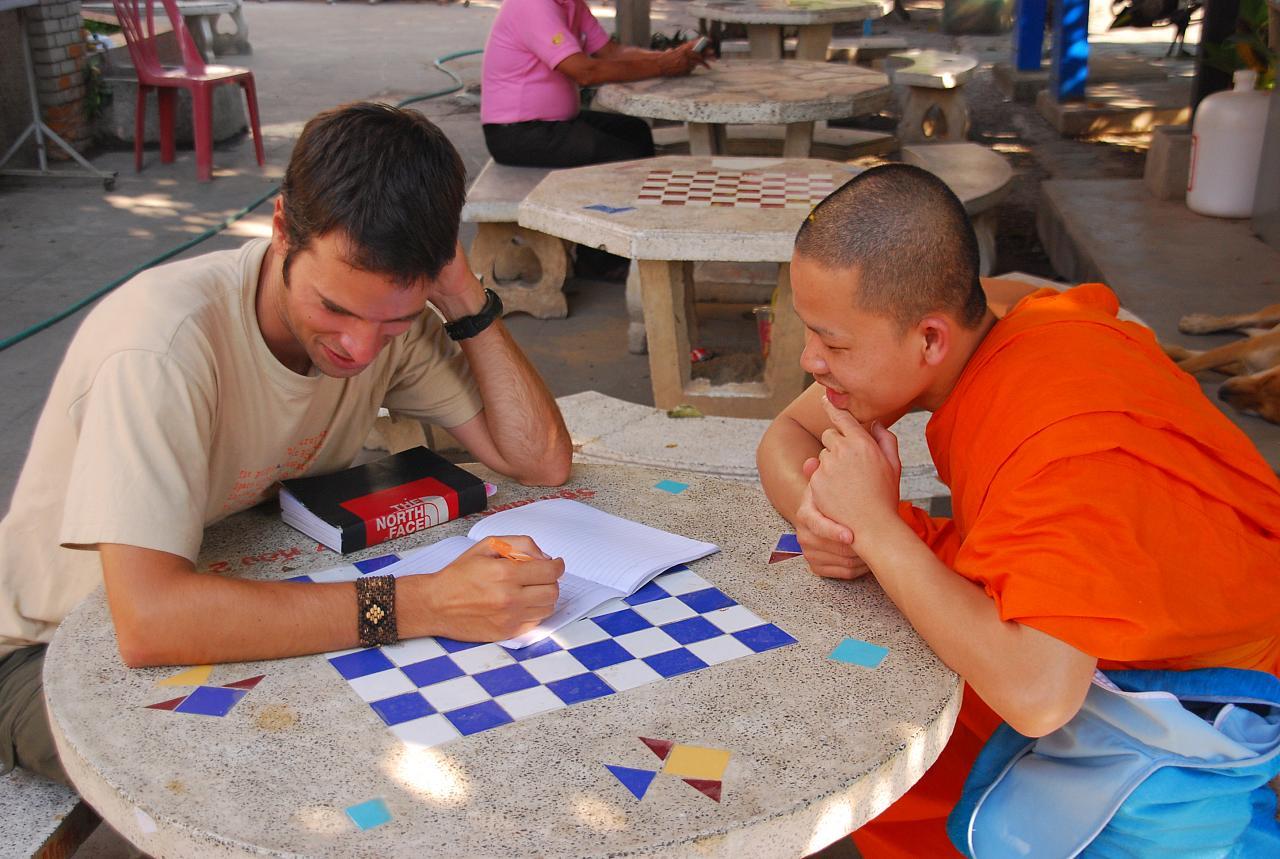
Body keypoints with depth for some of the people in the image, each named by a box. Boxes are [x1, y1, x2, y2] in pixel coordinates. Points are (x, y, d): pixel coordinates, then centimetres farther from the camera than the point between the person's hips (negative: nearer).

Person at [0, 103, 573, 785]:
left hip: (245, 596, 5)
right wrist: (419, 604, -47)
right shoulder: (163, 341, -34)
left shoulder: (391, 314, -14)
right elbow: (148, 622, -44)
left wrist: (467, 302, -25)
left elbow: (542, 460, -14)